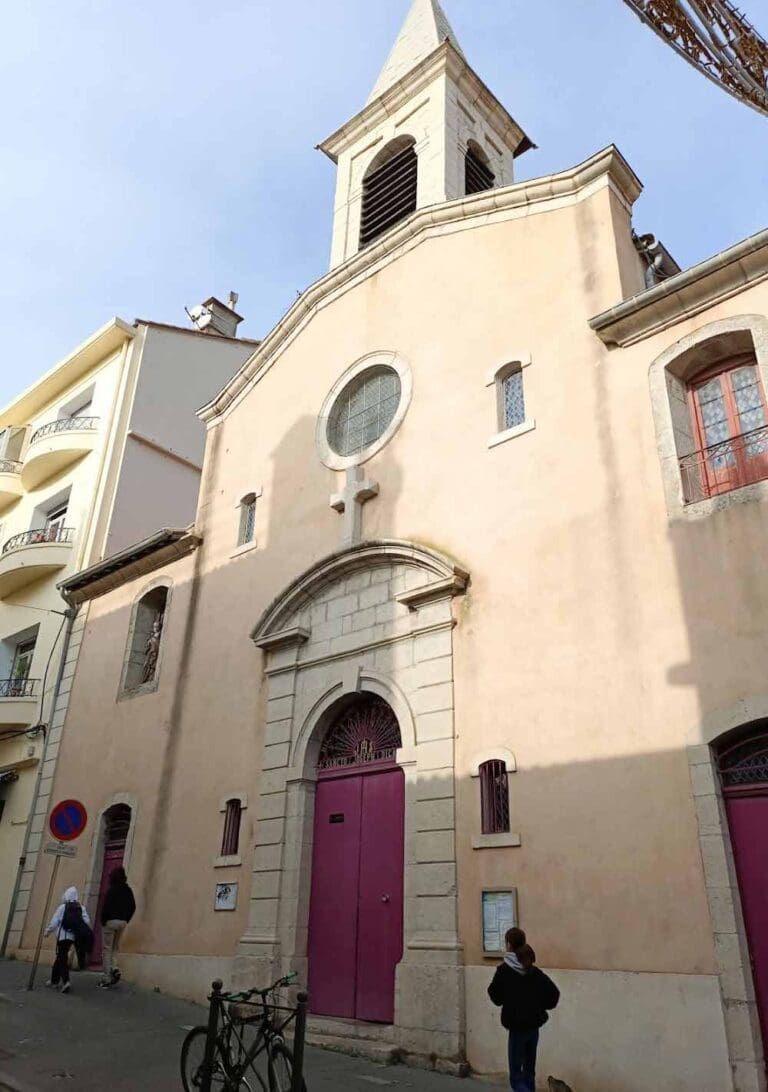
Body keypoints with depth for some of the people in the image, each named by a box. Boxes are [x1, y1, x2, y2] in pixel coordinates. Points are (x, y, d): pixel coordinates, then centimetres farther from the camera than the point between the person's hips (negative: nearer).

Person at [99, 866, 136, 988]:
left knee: (107, 949, 2)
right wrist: (126, 920, 15)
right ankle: (114, 968, -3)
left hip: (111, 921, -5)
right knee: (115, 948, 17)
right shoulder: (128, 890, 8)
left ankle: (106, 978, 2)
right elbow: (133, 907, 9)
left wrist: (103, 920, -4)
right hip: (122, 922, 5)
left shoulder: (112, 889, -10)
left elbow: (106, 906, -16)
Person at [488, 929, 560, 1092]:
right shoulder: (534, 970, -1)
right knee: (529, 1072, 19)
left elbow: (496, 998, -5)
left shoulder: (504, 970, -14)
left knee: (516, 1077, 3)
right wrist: (540, 1006, 9)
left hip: (517, 1027, -6)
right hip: (534, 1026, 6)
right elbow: (554, 993, -3)